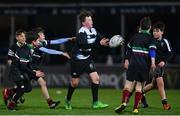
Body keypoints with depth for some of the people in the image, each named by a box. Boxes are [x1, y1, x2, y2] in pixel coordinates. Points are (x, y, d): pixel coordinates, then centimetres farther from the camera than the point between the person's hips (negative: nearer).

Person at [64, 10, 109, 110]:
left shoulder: (93, 31, 1)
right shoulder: (81, 33, -21)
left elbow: (101, 40, 4)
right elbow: (85, 45, -35)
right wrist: (99, 43, -43)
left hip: (87, 59, 6)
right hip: (77, 60, -6)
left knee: (95, 78, -8)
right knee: (75, 82, 5)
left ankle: (95, 103, -3)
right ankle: (68, 100, 30)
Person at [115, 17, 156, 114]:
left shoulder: (135, 36, 13)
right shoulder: (150, 37, 2)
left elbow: (129, 48, 23)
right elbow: (152, 50, -12)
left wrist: (127, 59, 34)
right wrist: (153, 62, -17)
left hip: (133, 62, 2)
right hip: (144, 63, -2)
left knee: (128, 82, 2)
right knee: (139, 85, 3)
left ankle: (124, 102, -19)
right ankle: (135, 108, -1)